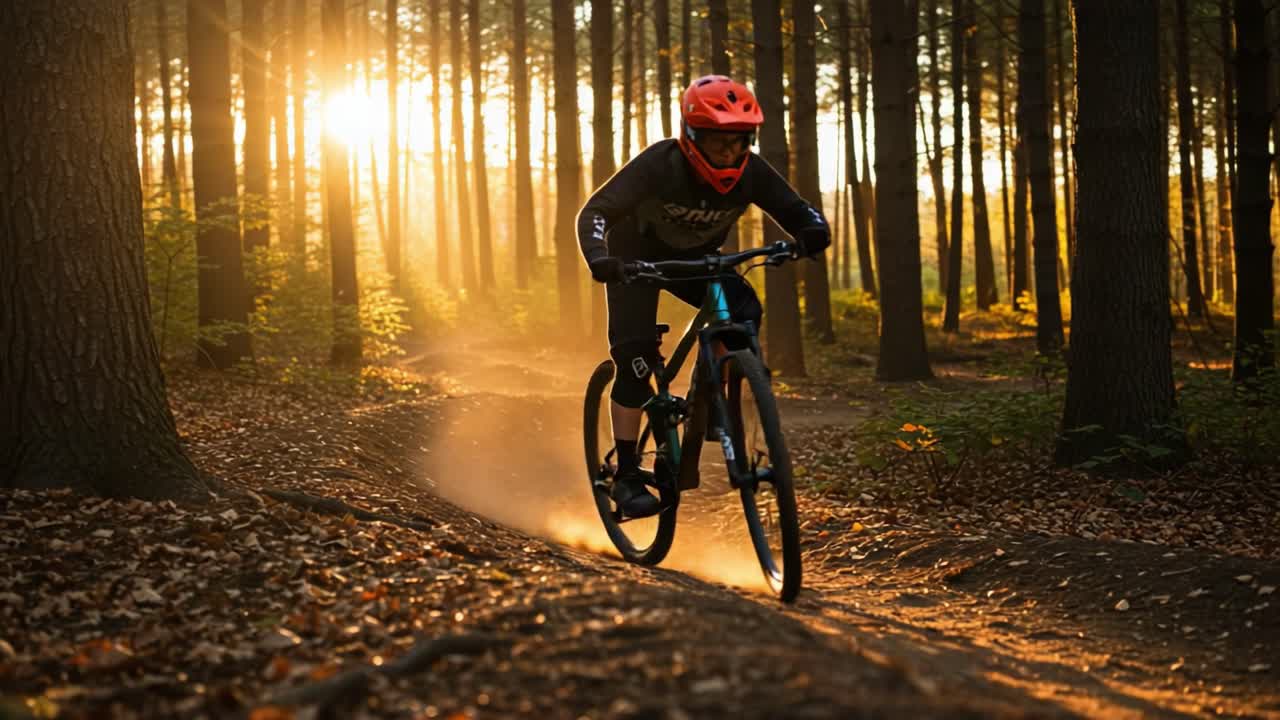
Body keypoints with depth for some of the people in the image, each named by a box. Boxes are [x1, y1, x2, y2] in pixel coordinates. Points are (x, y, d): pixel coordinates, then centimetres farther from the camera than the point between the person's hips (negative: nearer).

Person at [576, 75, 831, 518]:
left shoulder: (751, 173, -23)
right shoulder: (660, 164, -33)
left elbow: (796, 212, -17)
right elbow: (595, 212, -36)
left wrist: (812, 231, -42)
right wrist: (598, 258, -56)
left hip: (694, 257, 4)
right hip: (636, 256, -4)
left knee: (744, 312, -24)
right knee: (635, 358, -17)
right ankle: (627, 475, -9)